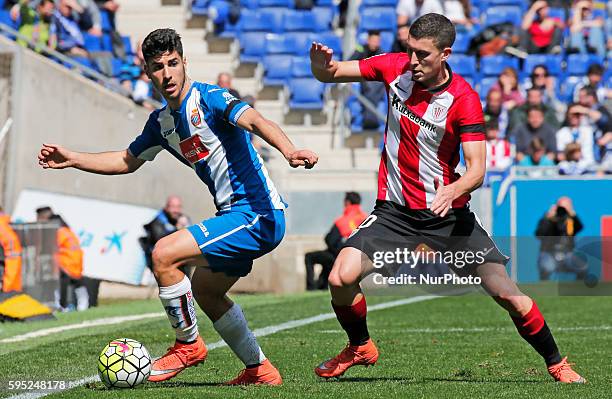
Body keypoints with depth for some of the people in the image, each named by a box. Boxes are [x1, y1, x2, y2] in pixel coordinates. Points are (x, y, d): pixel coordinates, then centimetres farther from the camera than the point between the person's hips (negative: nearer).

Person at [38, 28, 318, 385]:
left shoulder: (208, 98, -13)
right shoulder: (161, 122, 12)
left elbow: (256, 121, -31)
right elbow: (127, 161, 28)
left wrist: (289, 151, -49)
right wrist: (71, 159, 21)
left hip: (258, 214, -10)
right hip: (237, 215, 10)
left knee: (164, 255, -16)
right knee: (203, 290, 24)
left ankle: (188, 345, 4)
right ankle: (260, 370, 33)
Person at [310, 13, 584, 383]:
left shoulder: (463, 99, -17)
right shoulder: (395, 68, -6)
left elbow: (477, 170, -20)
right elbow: (329, 74, 1)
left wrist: (452, 191, -42)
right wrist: (322, 63, -24)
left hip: (448, 214, -2)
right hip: (394, 211, 3)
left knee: (508, 294, -7)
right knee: (341, 279, -17)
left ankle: (557, 363, 16)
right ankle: (361, 348, 12)